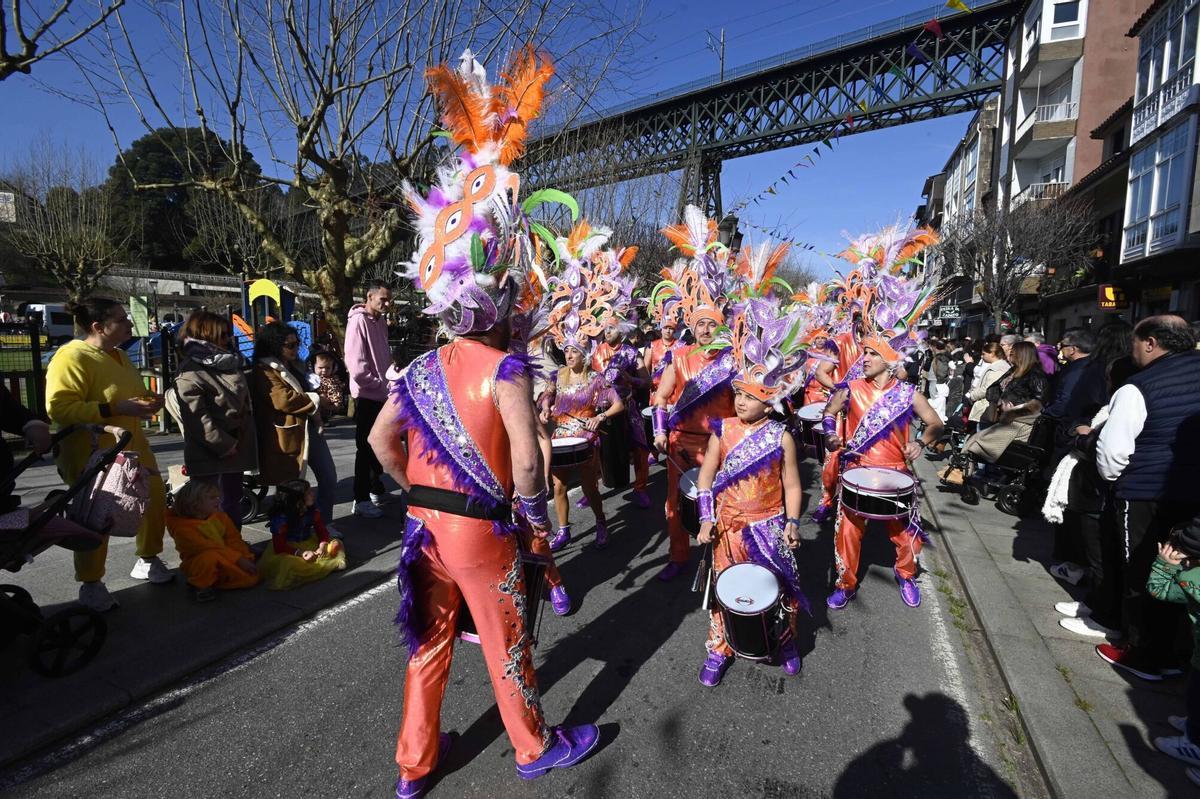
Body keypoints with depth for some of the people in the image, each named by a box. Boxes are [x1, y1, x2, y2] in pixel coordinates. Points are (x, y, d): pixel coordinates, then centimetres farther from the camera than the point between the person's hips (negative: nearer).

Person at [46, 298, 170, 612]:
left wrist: (148, 401, 7)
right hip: (93, 454, -9)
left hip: (132, 447, 9)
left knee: (155, 500, 12)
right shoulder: (71, 357, -17)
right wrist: (114, 409, -29)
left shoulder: (118, 355, 12)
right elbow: (58, 409, -25)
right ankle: (91, 585, 17)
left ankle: (148, 561, 32)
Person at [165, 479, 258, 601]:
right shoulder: (182, 527, -18)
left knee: (251, 578, -14)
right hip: (199, 564, -6)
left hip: (224, 564, 6)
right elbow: (208, 548, -24)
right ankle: (201, 585, -12)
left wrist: (246, 557, -16)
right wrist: (238, 559, -28)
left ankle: (216, 582, 8)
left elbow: (234, 540, 1)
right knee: (211, 556, -38)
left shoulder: (221, 516, 2)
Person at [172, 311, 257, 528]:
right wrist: (224, 445, -19)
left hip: (235, 447, 8)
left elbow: (244, 401, 19)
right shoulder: (190, 373, -12)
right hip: (208, 453, -8)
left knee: (233, 501, 17)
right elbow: (196, 417, -19)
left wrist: (244, 438, 9)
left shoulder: (230, 364, 12)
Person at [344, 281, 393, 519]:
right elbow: (356, 364, -20)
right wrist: (379, 383, -16)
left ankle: (376, 489, 32)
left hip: (382, 393, 8)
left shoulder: (381, 321, 12)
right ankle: (361, 499, 7)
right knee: (366, 447, -2)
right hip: (367, 394, -8)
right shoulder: (358, 321, -14)